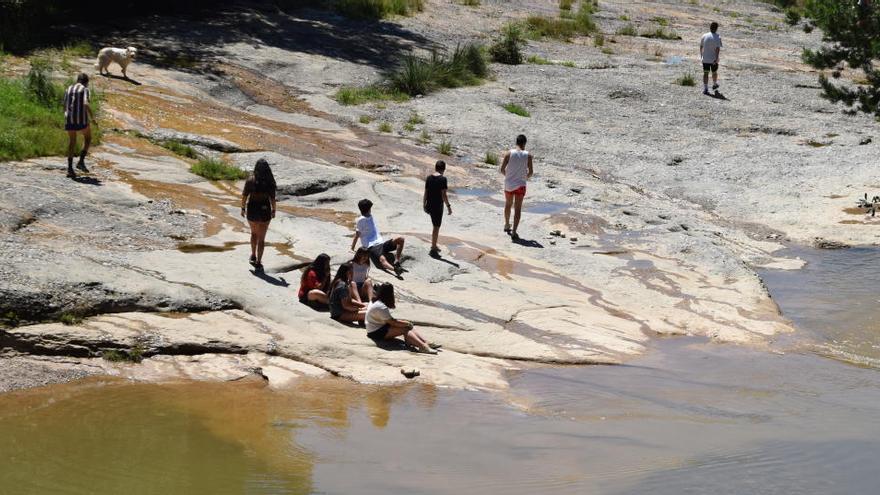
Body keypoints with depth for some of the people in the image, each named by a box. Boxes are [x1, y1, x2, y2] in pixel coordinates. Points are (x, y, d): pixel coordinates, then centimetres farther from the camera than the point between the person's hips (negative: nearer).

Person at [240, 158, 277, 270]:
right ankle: (258, 262, 6)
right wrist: (273, 210, 4)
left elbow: (244, 195, -5)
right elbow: (272, 198, -9)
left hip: (252, 209, 1)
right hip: (264, 210, -1)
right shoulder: (270, 181, -10)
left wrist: (243, 208, 7)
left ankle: (253, 256, 31)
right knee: (261, 238, 7)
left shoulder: (250, 180, -8)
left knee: (254, 233, 27)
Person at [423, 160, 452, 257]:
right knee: (436, 227, 3)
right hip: (438, 206, -6)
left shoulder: (429, 178, 3)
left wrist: (424, 205, 16)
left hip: (429, 205, 6)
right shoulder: (442, 179, -15)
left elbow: (425, 193, 7)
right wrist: (448, 206, -9)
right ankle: (433, 249, 7)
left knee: (436, 226, 22)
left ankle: (434, 246, 30)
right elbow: (443, 195, -17)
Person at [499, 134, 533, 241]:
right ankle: (514, 232, -9)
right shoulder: (528, 155, -6)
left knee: (508, 205, 24)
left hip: (509, 184, 2)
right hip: (520, 184, -2)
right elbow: (530, 172, -7)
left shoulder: (509, 153, -6)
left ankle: (507, 225, 40)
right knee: (518, 209, 0)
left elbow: (502, 169, -7)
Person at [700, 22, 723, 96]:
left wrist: (701, 55, 22)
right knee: (714, 72, 19)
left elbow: (701, 47, 7)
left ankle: (705, 89, -5)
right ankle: (714, 85, 39)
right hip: (713, 59, -2)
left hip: (705, 58, 2)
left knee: (705, 73, 2)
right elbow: (718, 48, -20)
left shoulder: (704, 36, -2)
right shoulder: (718, 37, -12)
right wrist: (716, 58, -21)